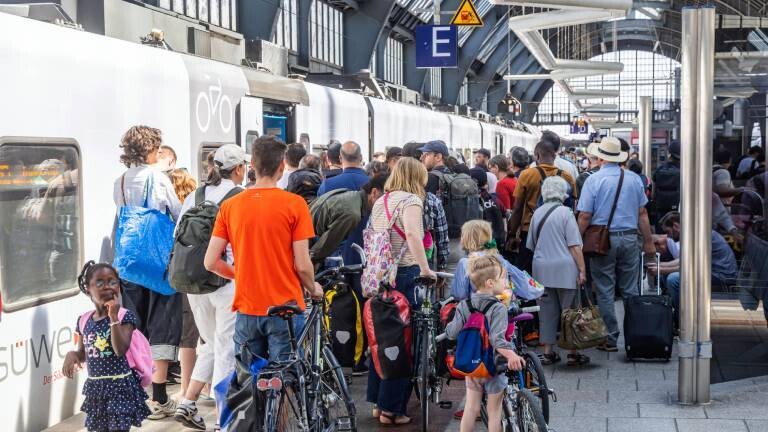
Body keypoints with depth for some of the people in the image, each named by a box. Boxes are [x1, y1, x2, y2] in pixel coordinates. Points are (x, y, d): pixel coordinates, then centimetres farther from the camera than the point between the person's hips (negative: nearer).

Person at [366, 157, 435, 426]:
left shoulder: (380, 202, 14)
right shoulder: (411, 199, -9)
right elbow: (412, 234, -26)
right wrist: (425, 269, -25)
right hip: (404, 275, -8)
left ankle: (377, 402, 24)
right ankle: (392, 409, 3)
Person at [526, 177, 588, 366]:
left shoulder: (537, 213, 7)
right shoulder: (565, 212, -7)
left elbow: (531, 245, 17)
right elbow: (574, 246, -10)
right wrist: (582, 269, -7)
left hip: (541, 269, 5)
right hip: (564, 268, -5)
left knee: (547, 309, 9)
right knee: (570, 310, 2)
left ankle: (548, 352, 12)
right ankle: (573, 353, 4)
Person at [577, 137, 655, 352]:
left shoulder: (594, 180, -7)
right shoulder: (634, 179, 4)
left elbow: (585, 216, -9)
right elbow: (642, 213, 6)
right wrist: (648, 241, 13)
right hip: (630, 239, 3)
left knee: (605, 292, 4)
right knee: (630, 291, 10)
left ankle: (610, 339, 6)